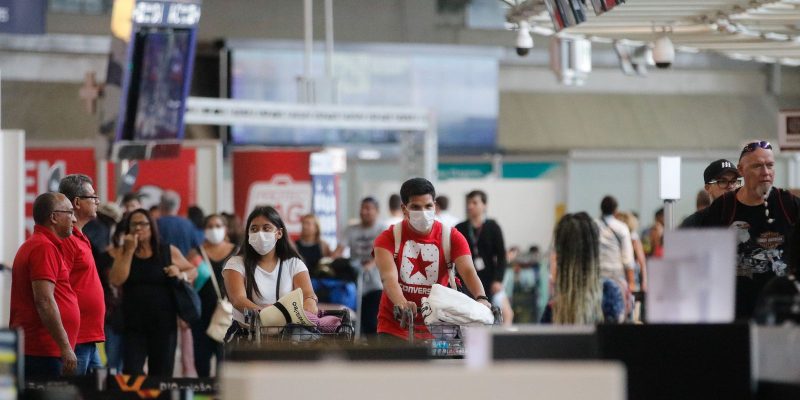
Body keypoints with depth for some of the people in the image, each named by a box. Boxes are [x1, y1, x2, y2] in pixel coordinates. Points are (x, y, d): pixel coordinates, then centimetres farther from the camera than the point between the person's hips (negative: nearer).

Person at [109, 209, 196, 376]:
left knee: (162, 375, 5)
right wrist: (130, 250, -10)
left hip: (164, 323, 0)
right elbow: (116, 280, -10)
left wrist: (181, 274, -7)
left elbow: (193, 271, 16)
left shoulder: (169, 252, 5)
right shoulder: (122, 252, 5)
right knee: (131, 373, -11)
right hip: (133, 324, 0)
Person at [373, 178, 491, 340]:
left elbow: (468, 271, -15)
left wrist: (481, 298, -37)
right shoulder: (388, 237, -5)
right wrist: (401, 303, -43)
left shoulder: (451, 237, -1)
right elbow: (388, 276, -21)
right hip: (394, 328, -1)